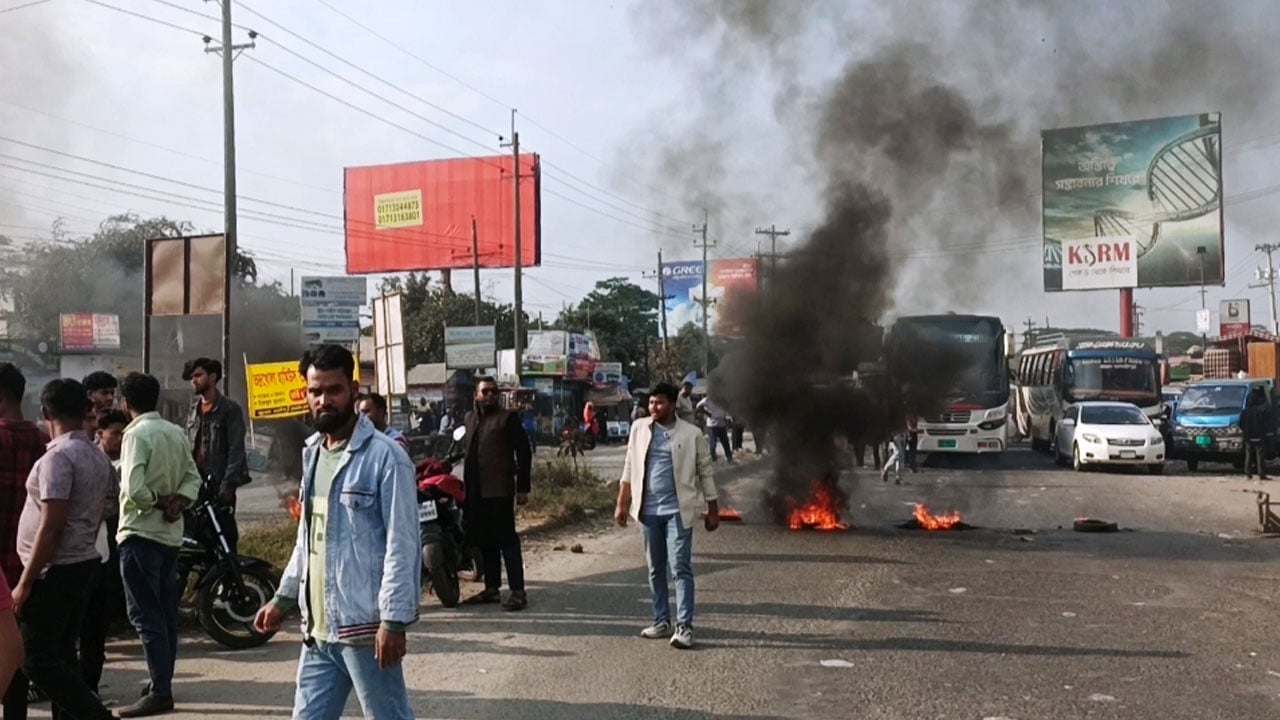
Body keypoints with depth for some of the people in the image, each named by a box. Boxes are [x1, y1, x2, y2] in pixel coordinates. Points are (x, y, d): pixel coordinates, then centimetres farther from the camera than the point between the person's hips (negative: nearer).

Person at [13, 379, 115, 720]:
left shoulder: (58, 457, -17)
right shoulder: (98, 457, 11)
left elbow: (51, 527, -21)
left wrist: (25, 582, -17)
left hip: (56, 571, -9)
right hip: (85, 564, 9)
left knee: (38, 659, -3)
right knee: (62, 655, 14)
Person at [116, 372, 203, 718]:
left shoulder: (137, 434, -14)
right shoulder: (177, 433, 9)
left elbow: (133, 489, -23)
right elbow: (193, 478, 9)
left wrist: (158, 503, -6)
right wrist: (177, 501, -6)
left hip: (141, 533, -8)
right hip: (171, 533, 8)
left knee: (146, 615, -4)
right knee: (166, 612, 13)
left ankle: (160, 691, -4)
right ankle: (162, 682, 20)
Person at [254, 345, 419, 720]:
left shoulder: (384, 456, -13)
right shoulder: (313, 452, 12)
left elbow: (402, 545, -17)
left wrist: (394, 620, -20)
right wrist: (284, 596, 19)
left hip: (364, 628, -8)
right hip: (319, 629, 8)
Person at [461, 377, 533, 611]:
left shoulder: (507, 418, -2)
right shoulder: (470, 418, 17)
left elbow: (524, 451, -4)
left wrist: (523, 487, -8)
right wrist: (466, 486, 13)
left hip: (499, 491, -6)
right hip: (475, 492, 6)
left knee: (507, 540, -5)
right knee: (484, 541, 11)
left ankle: (518, 591, -2)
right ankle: (492, 588, 20)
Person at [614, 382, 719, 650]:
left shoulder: (692, 434, -5)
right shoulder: (639, 428, 3)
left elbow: (705, 473, 1)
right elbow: (629, 468, 9)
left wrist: (713, 510, 1)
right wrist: (622, 504, 8)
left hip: (678, 510, -4)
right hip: (648, 509, 4)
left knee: (680, 568, -7)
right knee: (655, 568, 12)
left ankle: (684, 626, -5)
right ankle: (661, 621, 22)